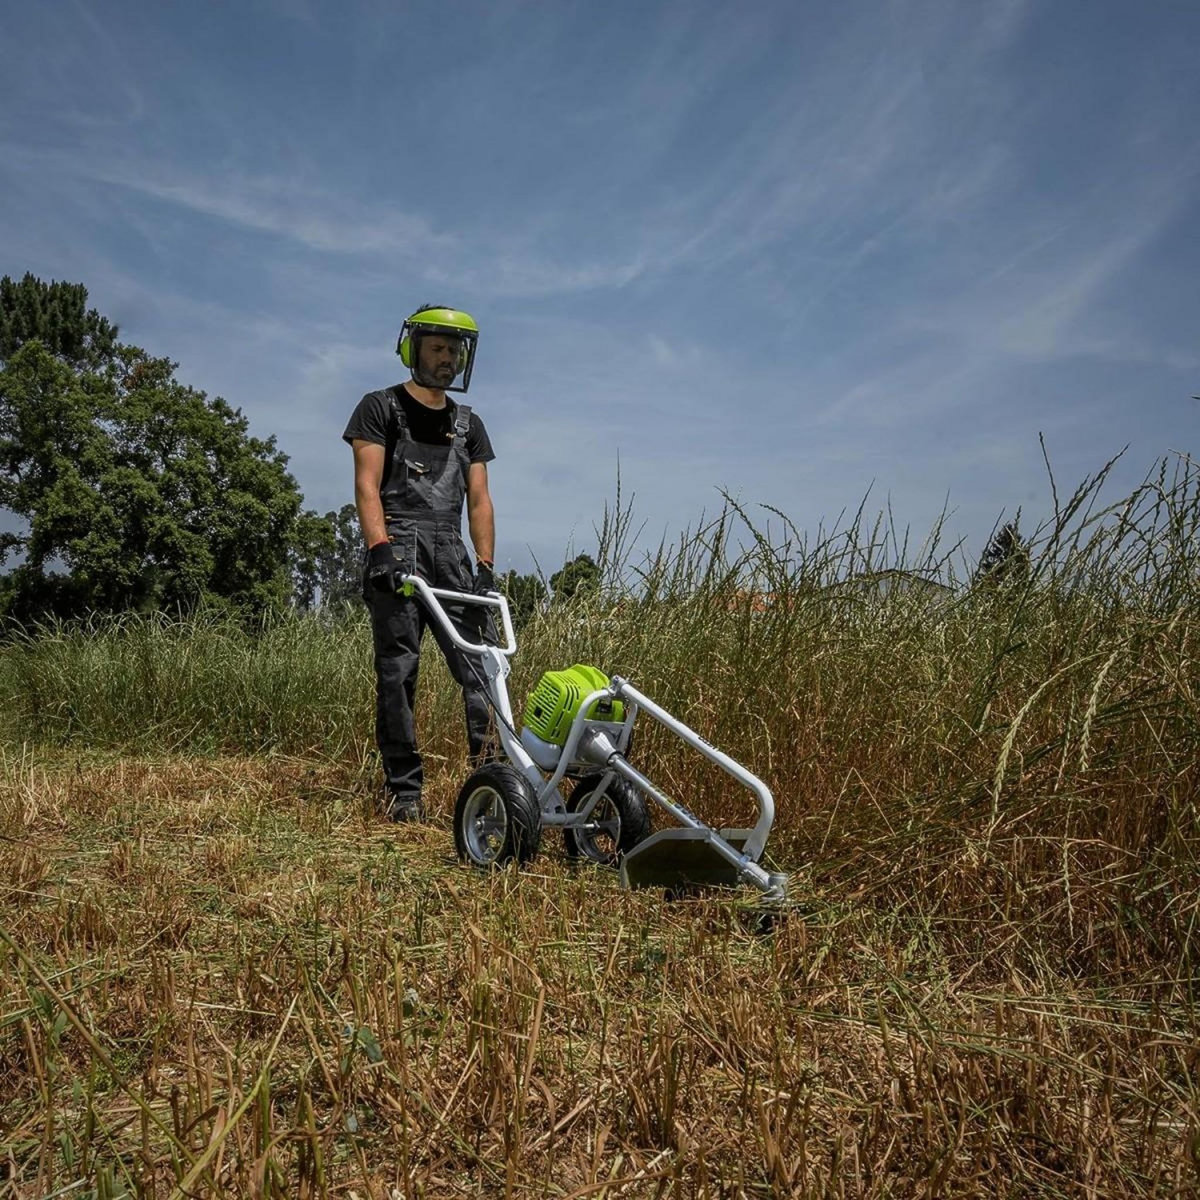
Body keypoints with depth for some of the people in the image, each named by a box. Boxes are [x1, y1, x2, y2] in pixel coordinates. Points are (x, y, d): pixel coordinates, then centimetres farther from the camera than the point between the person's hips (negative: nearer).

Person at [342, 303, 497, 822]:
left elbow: (478, 498, 16)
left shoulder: (468, 424, 23)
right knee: (398, 670, -7)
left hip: (450, 552, 4)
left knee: (479, 663, -7)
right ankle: (403, 789, -3)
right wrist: (380, 548, -17)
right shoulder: (381, 408, 10)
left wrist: (486, 566, 4)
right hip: (398, 546, -4)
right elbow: (367, 485, -2)